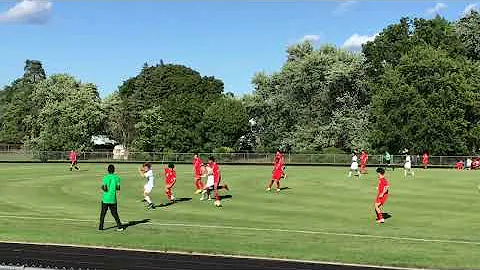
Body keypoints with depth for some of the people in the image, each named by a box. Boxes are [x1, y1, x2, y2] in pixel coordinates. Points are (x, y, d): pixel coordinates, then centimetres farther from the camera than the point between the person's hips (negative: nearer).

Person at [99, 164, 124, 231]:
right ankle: (119, 225, 0)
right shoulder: (117, 178, -1)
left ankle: (101, 226, 12)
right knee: (114, 213, 10)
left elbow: (104, 188, -14)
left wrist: (102, 187, 7)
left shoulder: (106, 178, -9)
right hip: (113, 198, 2)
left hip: (105, 198, -2)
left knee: (103, 213, 9)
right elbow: (118, 188, 1)